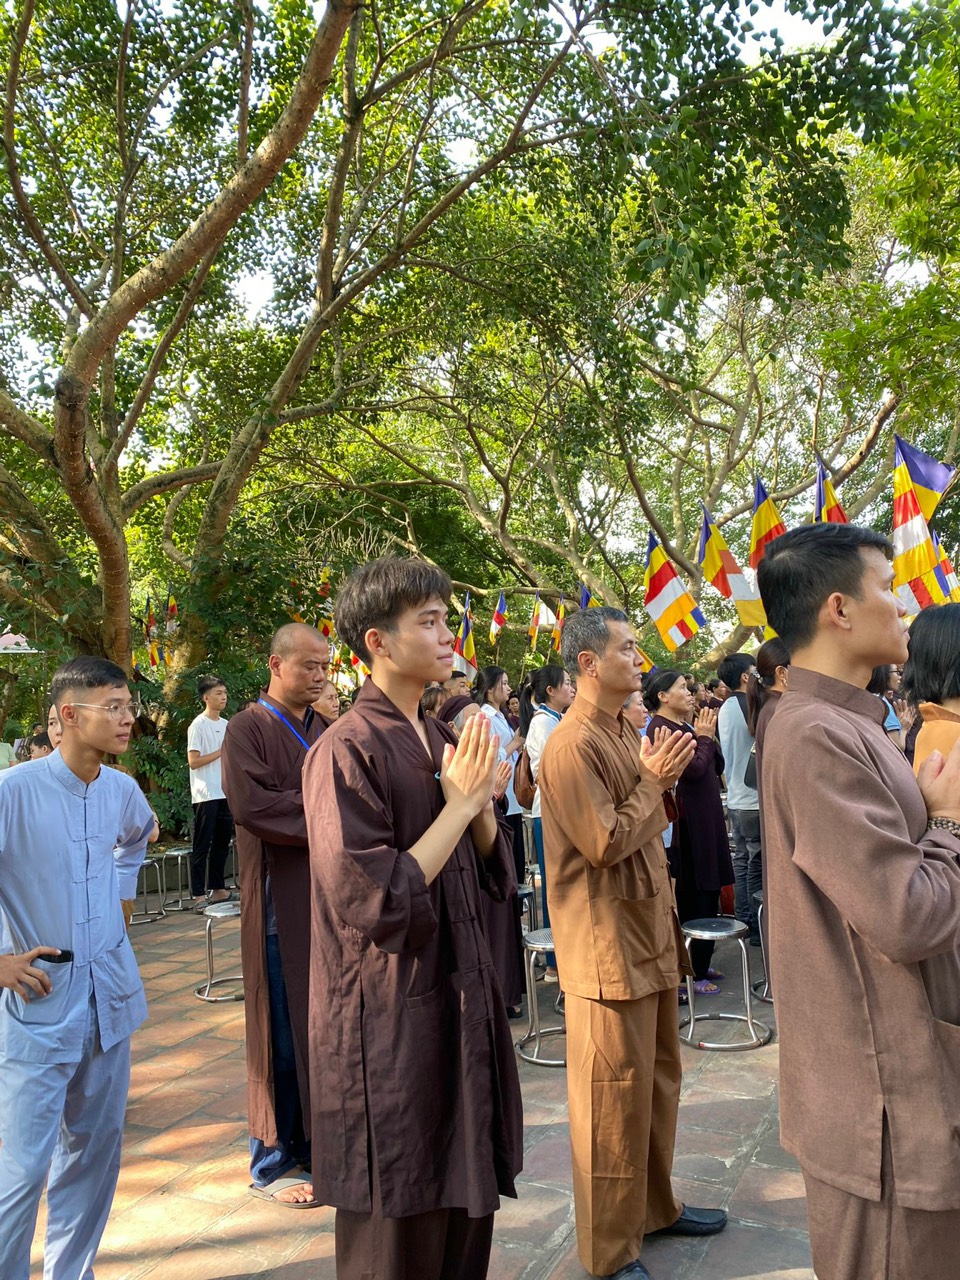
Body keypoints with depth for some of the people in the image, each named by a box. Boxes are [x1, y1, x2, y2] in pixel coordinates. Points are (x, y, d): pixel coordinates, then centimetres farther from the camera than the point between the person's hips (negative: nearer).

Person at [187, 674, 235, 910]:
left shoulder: (226, 724, 13)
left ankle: (218, 889, 21)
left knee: (222, 843, 12)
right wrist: (221, 751, -12)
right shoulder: (198, 725, -8)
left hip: (225, 793, 7)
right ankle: (198, 895, 2)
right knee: (202, 846, -3)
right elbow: (194, 761, -14)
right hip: (206, 795, -7)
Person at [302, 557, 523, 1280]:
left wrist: (482, 801, -10)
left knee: (466, 1210, 21)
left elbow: (496, 877, 9)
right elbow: (374, 905, -23)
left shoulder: (443, 743, 6)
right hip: (390, 1022, -7)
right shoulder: (347, 752, -18)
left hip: (462, 1000, 8)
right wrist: (458, 804, -19)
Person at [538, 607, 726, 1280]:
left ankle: (655, 1205, 39)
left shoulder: (626, 732, 11)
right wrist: (652, 780, -12)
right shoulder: (573, 744, -19)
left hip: (651, 932, 10)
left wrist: (662, 776, 1)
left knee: (660, 1078, 21)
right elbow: (604, 842, -23)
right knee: (616, 1095, 2)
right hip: (608, 943, -9)